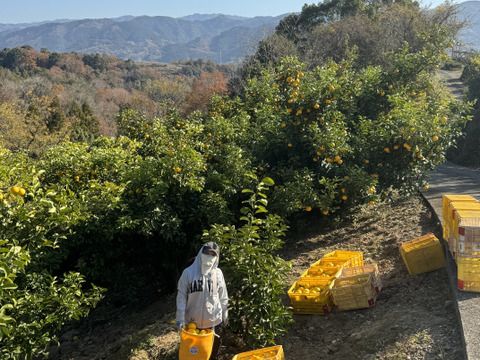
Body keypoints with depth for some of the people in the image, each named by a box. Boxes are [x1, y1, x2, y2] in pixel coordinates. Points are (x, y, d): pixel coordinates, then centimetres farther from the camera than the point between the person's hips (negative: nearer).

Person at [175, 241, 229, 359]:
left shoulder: (218, 273, -2)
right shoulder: (188, 272, -9)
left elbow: (223, 296, 7)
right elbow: (181, 296, -7)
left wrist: (225, 315, 11)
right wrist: (180, 318, -9)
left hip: (214, 320, 2)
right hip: (193, 321, -2)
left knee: (213, 348, 15)